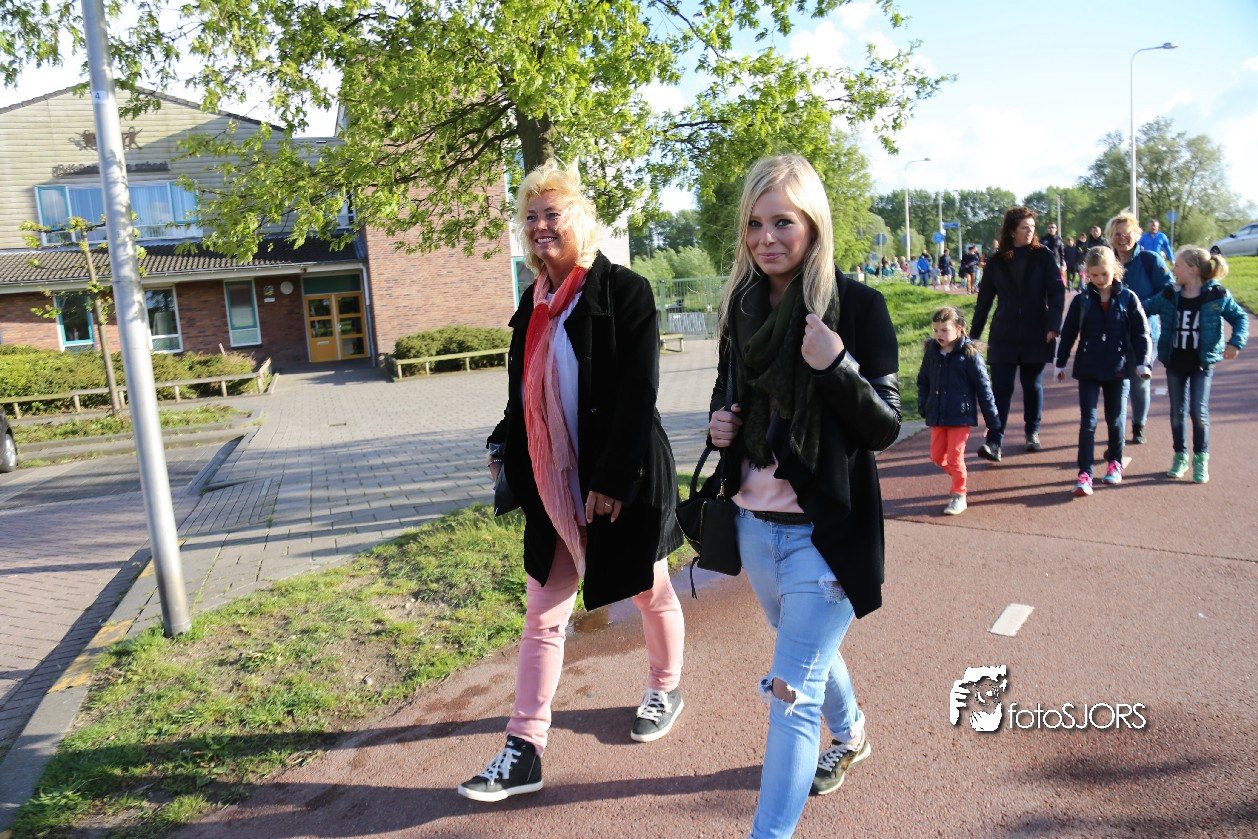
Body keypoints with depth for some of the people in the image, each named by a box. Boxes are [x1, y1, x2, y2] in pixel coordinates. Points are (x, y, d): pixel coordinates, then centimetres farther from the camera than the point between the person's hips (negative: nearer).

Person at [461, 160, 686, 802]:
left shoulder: (623, 291, -13)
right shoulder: (535, 302, 8)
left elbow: (638, 394, -18)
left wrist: (614, 480, -21)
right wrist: (505, 446, 5)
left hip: (620, 481, -6)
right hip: (552, 486, 6)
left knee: (650, 593, 17)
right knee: (543, 616, 8)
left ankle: (665, 690, 43)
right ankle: (524, 751, 17)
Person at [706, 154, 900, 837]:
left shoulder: (857, 306, -13)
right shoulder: (741, 306, 2)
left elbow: (885, 428, -13)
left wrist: (837, 367, -29)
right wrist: (720, 423, -5)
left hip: (825, 529, -6)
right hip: (755, 521, 7)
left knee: (792, 692, -6)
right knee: (806, 648, 28)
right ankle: (849, 733, 57)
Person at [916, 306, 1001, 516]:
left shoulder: (969, 354, -11)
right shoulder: (931, 351, 1)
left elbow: (983, 388, -7)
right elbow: (923, 381, 13)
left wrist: (992, 419, -5)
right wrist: (923, 407, 5)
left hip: (961, 416, -5)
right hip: (937, 416, 5)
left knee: (955, 457, 0)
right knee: (937, 456, 11)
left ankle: (959, 495, 17)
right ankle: (958, 476, 37)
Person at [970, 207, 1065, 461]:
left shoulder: (1043, 256, 1)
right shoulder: (996, 262, 4)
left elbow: (1057, 290, -5)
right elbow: (984, 300, 7)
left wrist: (1053, 325, -17)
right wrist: (974, 334, 6)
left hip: (1035, 335, 0)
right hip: (1003, 336, 0)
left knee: (1033, 386, 11)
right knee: (1000, 388, -7)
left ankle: (1033, 433, 29)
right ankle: (994, 443, -10)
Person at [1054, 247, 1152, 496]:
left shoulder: (1128, 298, -1)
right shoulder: (1081, 300, 1)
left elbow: (1141, 333, 0)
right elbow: (1068, 334, 7)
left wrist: (1142, 362, -7)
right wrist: (1061, 363, 9)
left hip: (1118, 369, 0)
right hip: (1088, 370, 0)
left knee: (1115, 420, 11)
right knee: (1088, 421, -4)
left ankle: (1115, 462, 32)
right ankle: (1085, 473, -5)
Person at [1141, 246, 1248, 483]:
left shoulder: (1217, 296, -9)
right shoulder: (1168, 295, -2)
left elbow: (1240, 317, -1)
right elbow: (1144, 308, 9)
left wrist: (1236, 342, -15)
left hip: (1202, 363, -3)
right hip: (1175, 362, 3)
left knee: (1199, 411, -6)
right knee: (1177, 411, 8)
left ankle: (1201, 458, 11)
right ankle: (1180, 456, 23)